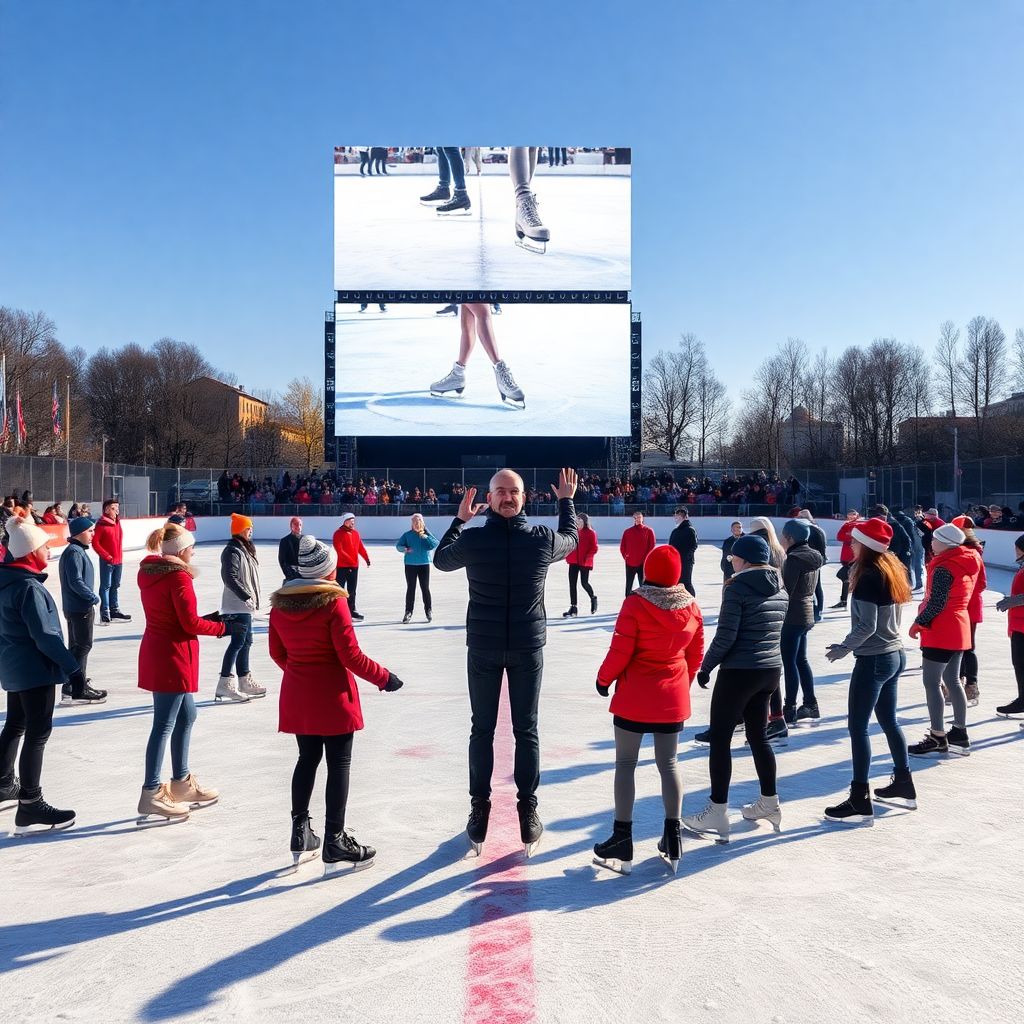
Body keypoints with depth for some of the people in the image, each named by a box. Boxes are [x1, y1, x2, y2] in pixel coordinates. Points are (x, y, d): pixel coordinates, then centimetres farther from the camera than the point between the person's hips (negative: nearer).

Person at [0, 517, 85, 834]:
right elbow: (45, 635, -24)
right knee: (38, 734, -4)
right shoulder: (30, 587, -22)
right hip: (36, 669, -10)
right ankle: (30, 807, 0)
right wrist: (73, 668, -20)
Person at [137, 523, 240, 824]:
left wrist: (208, 621, 10)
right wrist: (224, 628, -5)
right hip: (173, 657, -10)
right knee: (164, 725, -4)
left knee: (186, 715, 19)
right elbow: (190, 623, -18)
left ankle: (182, 784, 29)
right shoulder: (178, 576, -17)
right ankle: (152, 796, 2)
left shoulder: (149, 571, 10)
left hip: (156, 651, 10)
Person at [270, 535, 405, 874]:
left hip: (297, 696, 6)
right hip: (332, 697, -6)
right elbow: (350, 656, -16)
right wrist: (384, 678, -3)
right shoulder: (333, 602, -16)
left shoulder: (281, 603, 1)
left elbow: (277, 652, 9)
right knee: (339, 766, 3)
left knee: (307, 759, 19)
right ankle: (334, 844, 8)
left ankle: (301, 834, 26)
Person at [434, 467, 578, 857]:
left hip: (483, 647, 0)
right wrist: (566, 500, 28)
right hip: (527, 648, 0)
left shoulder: (471, 540, -13)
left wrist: (459, 518, 18)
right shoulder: (543, 538, -11)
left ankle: (479, 812, 17)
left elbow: (440, 560, 9)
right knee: (526, 730, 10)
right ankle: (528, 815, 16)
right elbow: (571, 539, 13)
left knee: (482, 728, 11)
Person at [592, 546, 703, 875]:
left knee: (625, 763, 6)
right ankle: (672, 836, 19)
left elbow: (620, 651, -15)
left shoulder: (635, 604, -16)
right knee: (668, 763, 15)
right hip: (673, 699, 4)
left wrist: (604, 679, 2)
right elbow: (695, 654, 6)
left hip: (634, 697, -4)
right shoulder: (691, 608, -2)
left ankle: (622, 839, 10)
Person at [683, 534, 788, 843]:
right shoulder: (781, 591, 8)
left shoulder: (737, 588, -14)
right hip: (771, 671, 8)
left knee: (720, 739, 0)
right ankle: (769, 803, 30)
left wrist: (706, 667, -6)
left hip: (738, 673, -8)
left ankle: (717, 814, 2)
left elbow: (726, 635, -17)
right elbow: (777, 632, 14)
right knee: (758, 736, 20)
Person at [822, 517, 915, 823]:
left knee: (857, 727, -3)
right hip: (895, 654, 9)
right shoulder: (892, 568, 8)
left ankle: (860, 801, 1)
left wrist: (843, 648, -9)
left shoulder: (868, 576, -19)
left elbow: (867, 626, -22)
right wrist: (849, 644, 15)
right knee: (889, 720, 21)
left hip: (873, 659, -9)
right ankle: (903, 785, 34)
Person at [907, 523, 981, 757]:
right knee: (952, 681, 17)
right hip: (959, 627, 10)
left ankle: (938, 740, 0)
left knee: (931, 683, -3)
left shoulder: (944, 568, -20)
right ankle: (959, 735, 24)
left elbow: (936, 603, -23)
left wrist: (918, 623, -10)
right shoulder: (966, 563, 8)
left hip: (940, 631, -10)